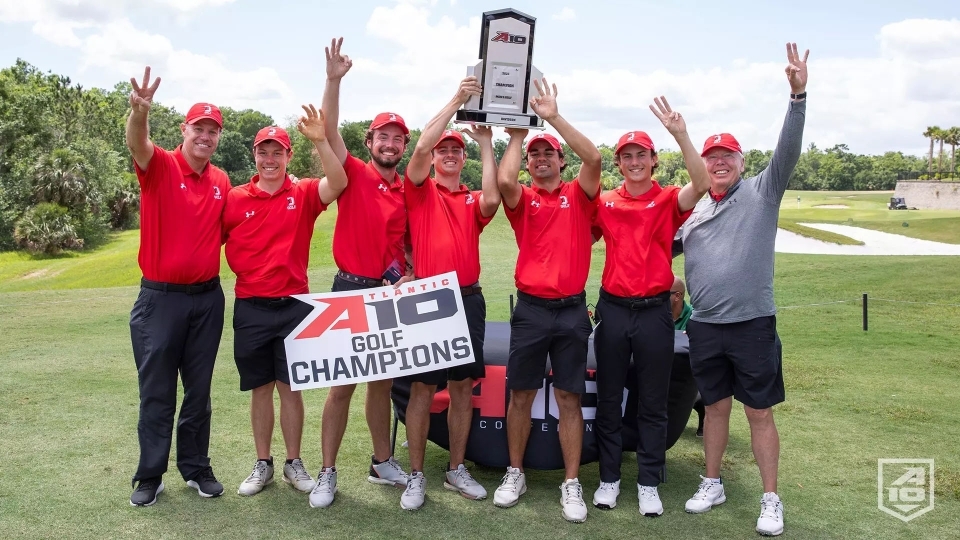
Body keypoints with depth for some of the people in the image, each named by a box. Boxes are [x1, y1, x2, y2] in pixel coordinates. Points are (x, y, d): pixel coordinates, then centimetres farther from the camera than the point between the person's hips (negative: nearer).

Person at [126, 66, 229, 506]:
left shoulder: (222, 181, 6)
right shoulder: (161, 166, -8)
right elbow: (137, 144, -31)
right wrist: (139, 111, -51)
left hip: (208, 298, 4)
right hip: (160, 297, -4)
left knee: (199, 390, 13)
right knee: (156, 392, 6)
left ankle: (196, 467, 26)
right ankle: (150, 475, 19)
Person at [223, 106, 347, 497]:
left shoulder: (303, 195, 0)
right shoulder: (236, 199, 2)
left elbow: (338, 182, -19)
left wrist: (320, 140, -29)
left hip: (293, 306, -1)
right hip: (250, 308, 1)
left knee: (290, 387, 7)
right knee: (260, 389, 11)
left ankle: (294, 463, 21)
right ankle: (263, 465, 24)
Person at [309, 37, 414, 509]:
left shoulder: (408, 192, 7)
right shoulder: (353, 175, -4)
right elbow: (329, 133, -18)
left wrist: (412, 275, -1)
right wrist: (334, 80, -28)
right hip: (351, 290, -4)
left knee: (382, 382, 15)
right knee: (342, 385, 1)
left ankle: (382, 463, 29)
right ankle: (328, 474, 12)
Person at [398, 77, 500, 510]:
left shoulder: (473, 200, 12)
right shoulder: (420, 191, 5)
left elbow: (492, 200, -12)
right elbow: (421, 147, -12)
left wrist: (486, 142, -6)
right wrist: (456, 101, -12)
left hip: (468, 299, 4)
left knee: (463, 386, 9)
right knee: (422, 388, 1)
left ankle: (456, 470, 23)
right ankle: (416, 476, 12)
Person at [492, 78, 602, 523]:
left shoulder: (578, 195, 5)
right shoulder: (522, 199, 5)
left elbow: (593, 157, -13)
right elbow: (503, 179, -18)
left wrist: (554, 116, -12)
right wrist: (517, 133, -5)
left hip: (572, 310, 0)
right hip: (530, 309, 1)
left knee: (569, 398, 6)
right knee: (521, 394, 9)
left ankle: (571, 484, 14)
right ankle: (515, 474, 24)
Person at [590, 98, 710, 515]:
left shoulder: (668, 200, -1)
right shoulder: (605, 203, 6)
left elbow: (701, 184, -20)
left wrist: (680, 133, -29)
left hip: (654, 311, -2)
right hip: (613, 308, 2)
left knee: (653, 404, 8)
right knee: (609, 400, 10)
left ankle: (649, 484, 19)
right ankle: (609, 479, 23)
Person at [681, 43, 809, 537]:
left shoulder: (762, 192, 0)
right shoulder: (694, 211, 11)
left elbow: (788, 150, -15)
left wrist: (798, 95, -26)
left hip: (752, 324, -4)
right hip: (704, 327, 4)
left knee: (759, 413, 4)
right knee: (715, 407, 15)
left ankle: (771, 500, 16)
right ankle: (712, 484, 29)